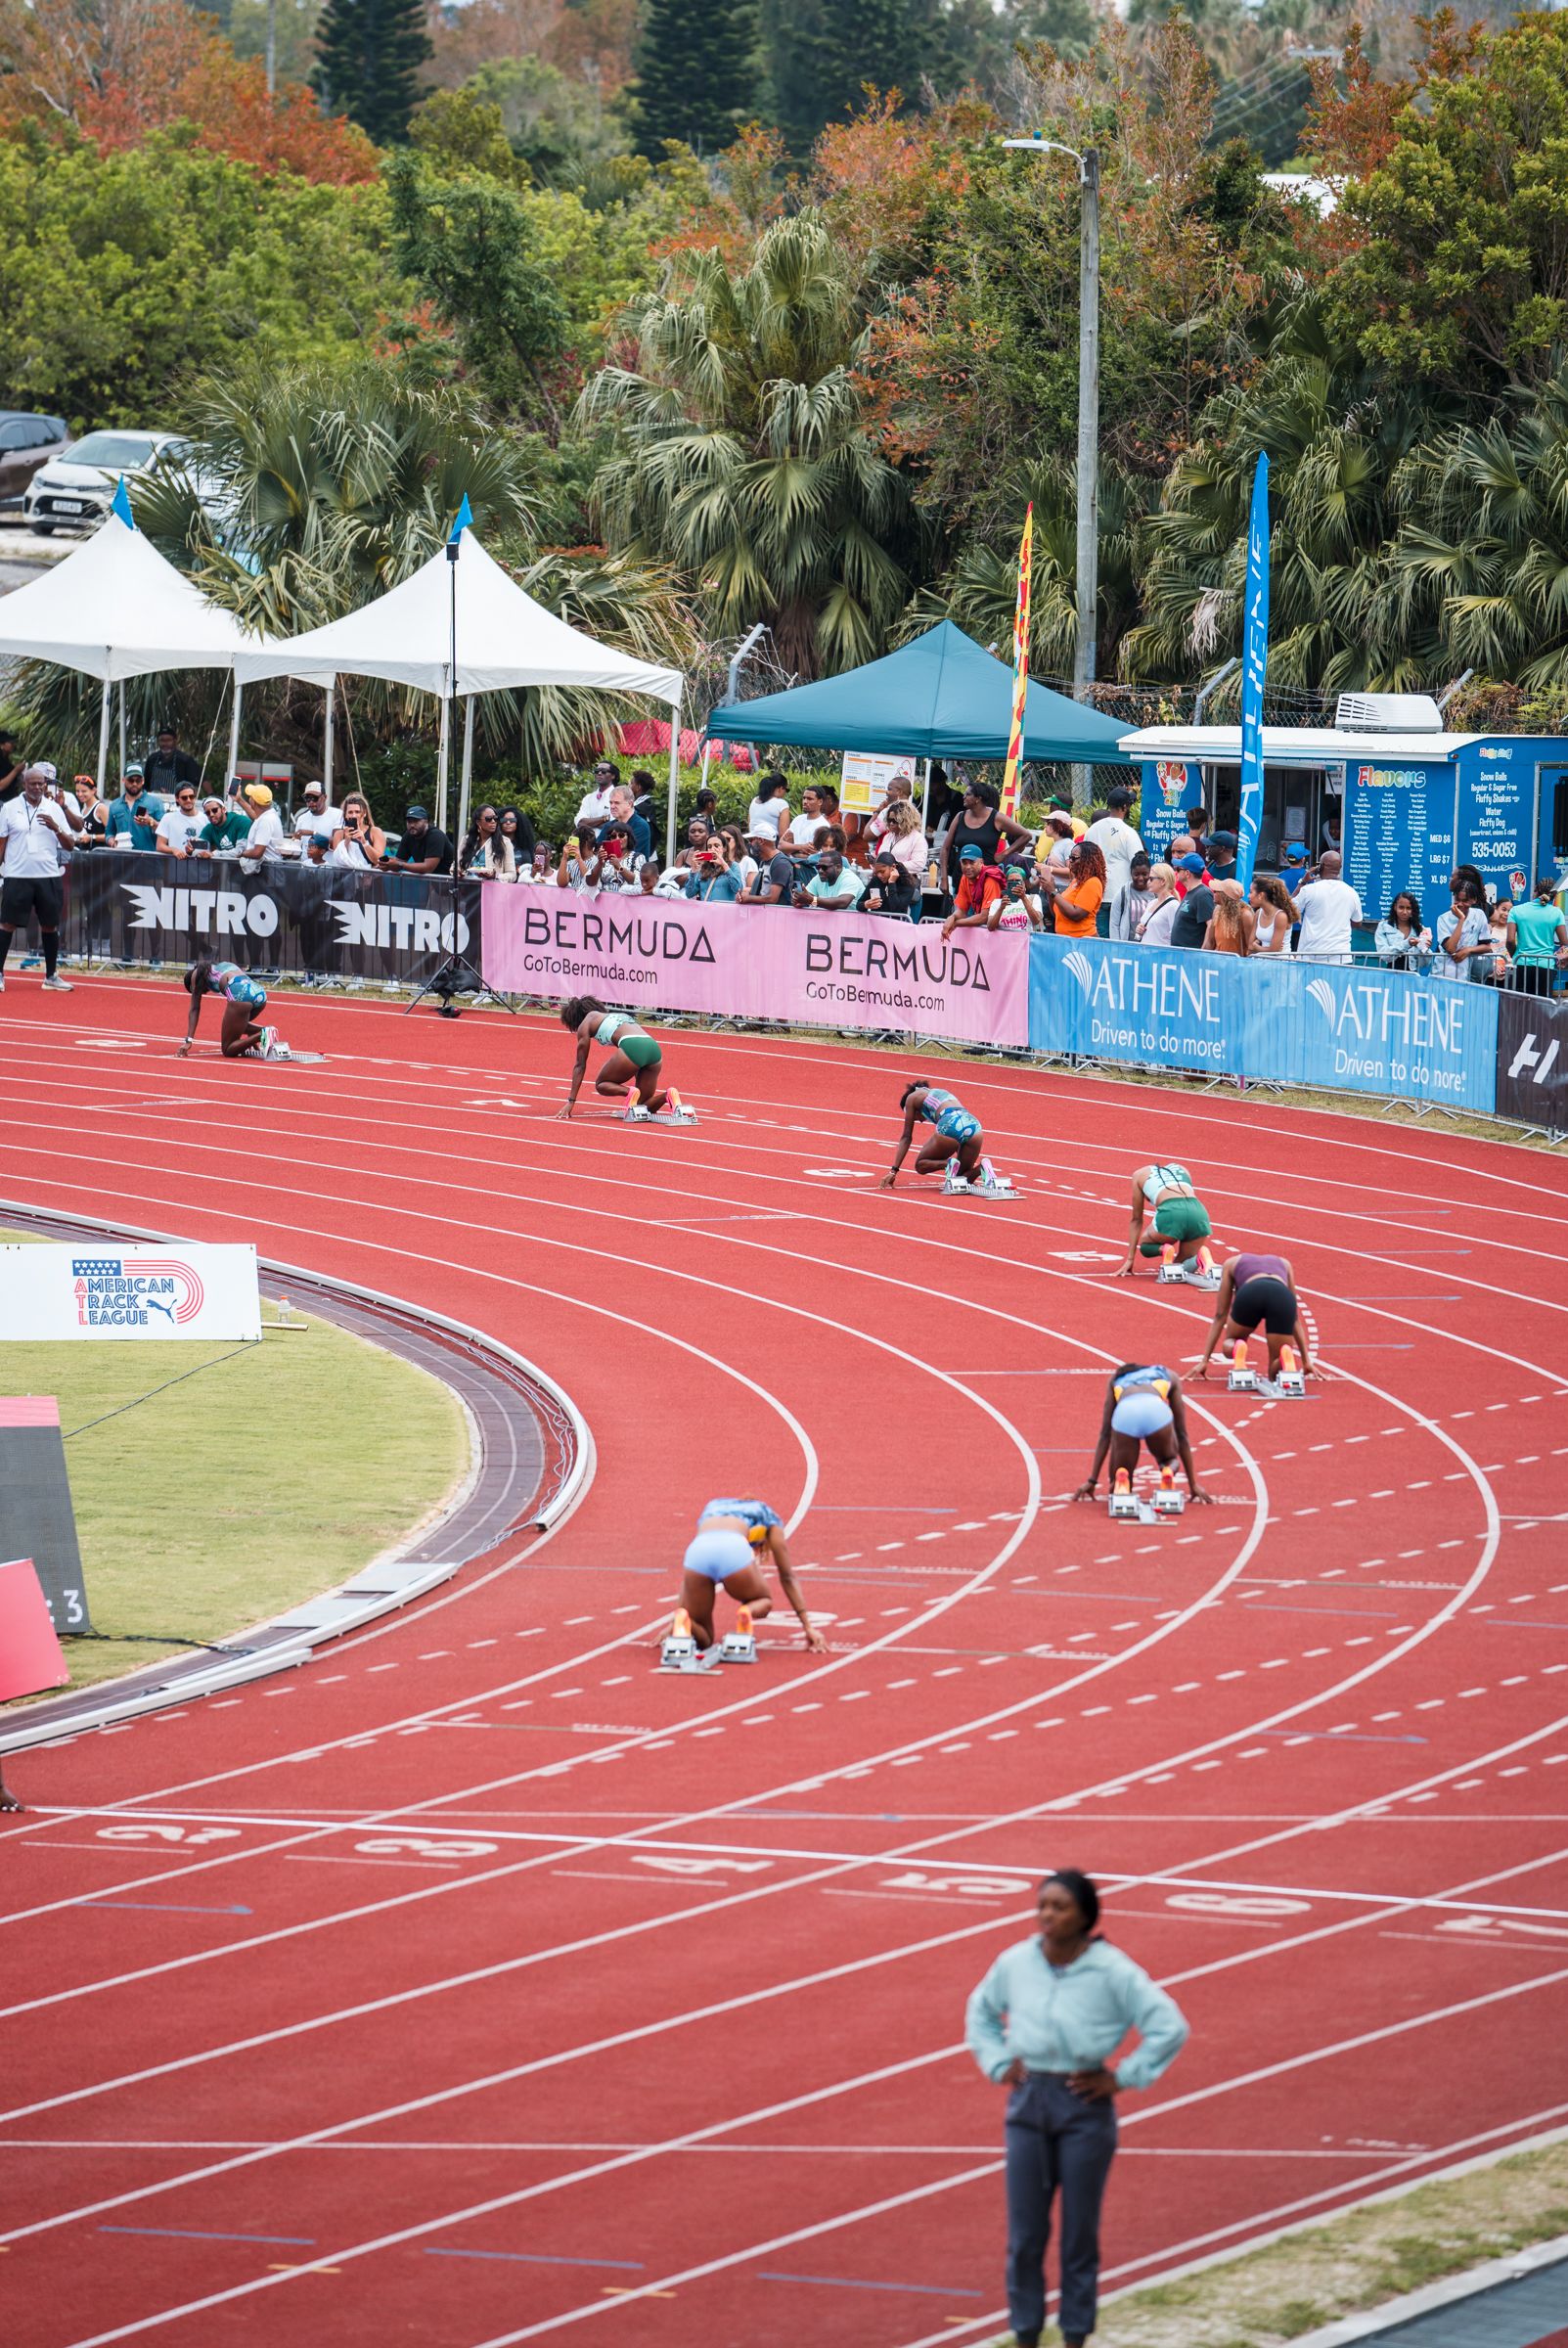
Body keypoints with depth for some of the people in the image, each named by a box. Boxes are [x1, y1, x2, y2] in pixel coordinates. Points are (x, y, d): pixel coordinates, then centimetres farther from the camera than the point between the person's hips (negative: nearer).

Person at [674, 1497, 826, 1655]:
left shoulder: (712, 1507, 43)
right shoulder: (767, 1515, 35)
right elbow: (787, 1577, 33)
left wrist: (676, 1618, 45)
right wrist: (807, 1625, 34)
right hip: (734, 1552, -2)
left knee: (702, 1640, 17)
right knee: (763, 1602, 31)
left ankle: (683, 1624, -20)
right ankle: (747, 1613, -7)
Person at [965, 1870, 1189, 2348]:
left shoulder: (1111, 1971, -12)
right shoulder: (1015, 1963, -1)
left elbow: (1169, 2026, -10)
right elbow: (980, 2013, 19)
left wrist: (1122, 2078, -10)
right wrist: (998, 2065, 8)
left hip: (1084, 2108, -3)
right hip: (1028, 2103, 3)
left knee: (1080, 2235, 5)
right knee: (1024, 2235, 5)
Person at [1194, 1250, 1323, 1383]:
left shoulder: (1232, 1263, 38)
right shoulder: (1283, 1263, 43)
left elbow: (1220, 1316, 39)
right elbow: (1295, 1318, 43)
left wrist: (1205, 1360, 43)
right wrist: (1307, 1361, 45)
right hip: (1282, 1297, 1)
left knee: (1230, 1343, 30)